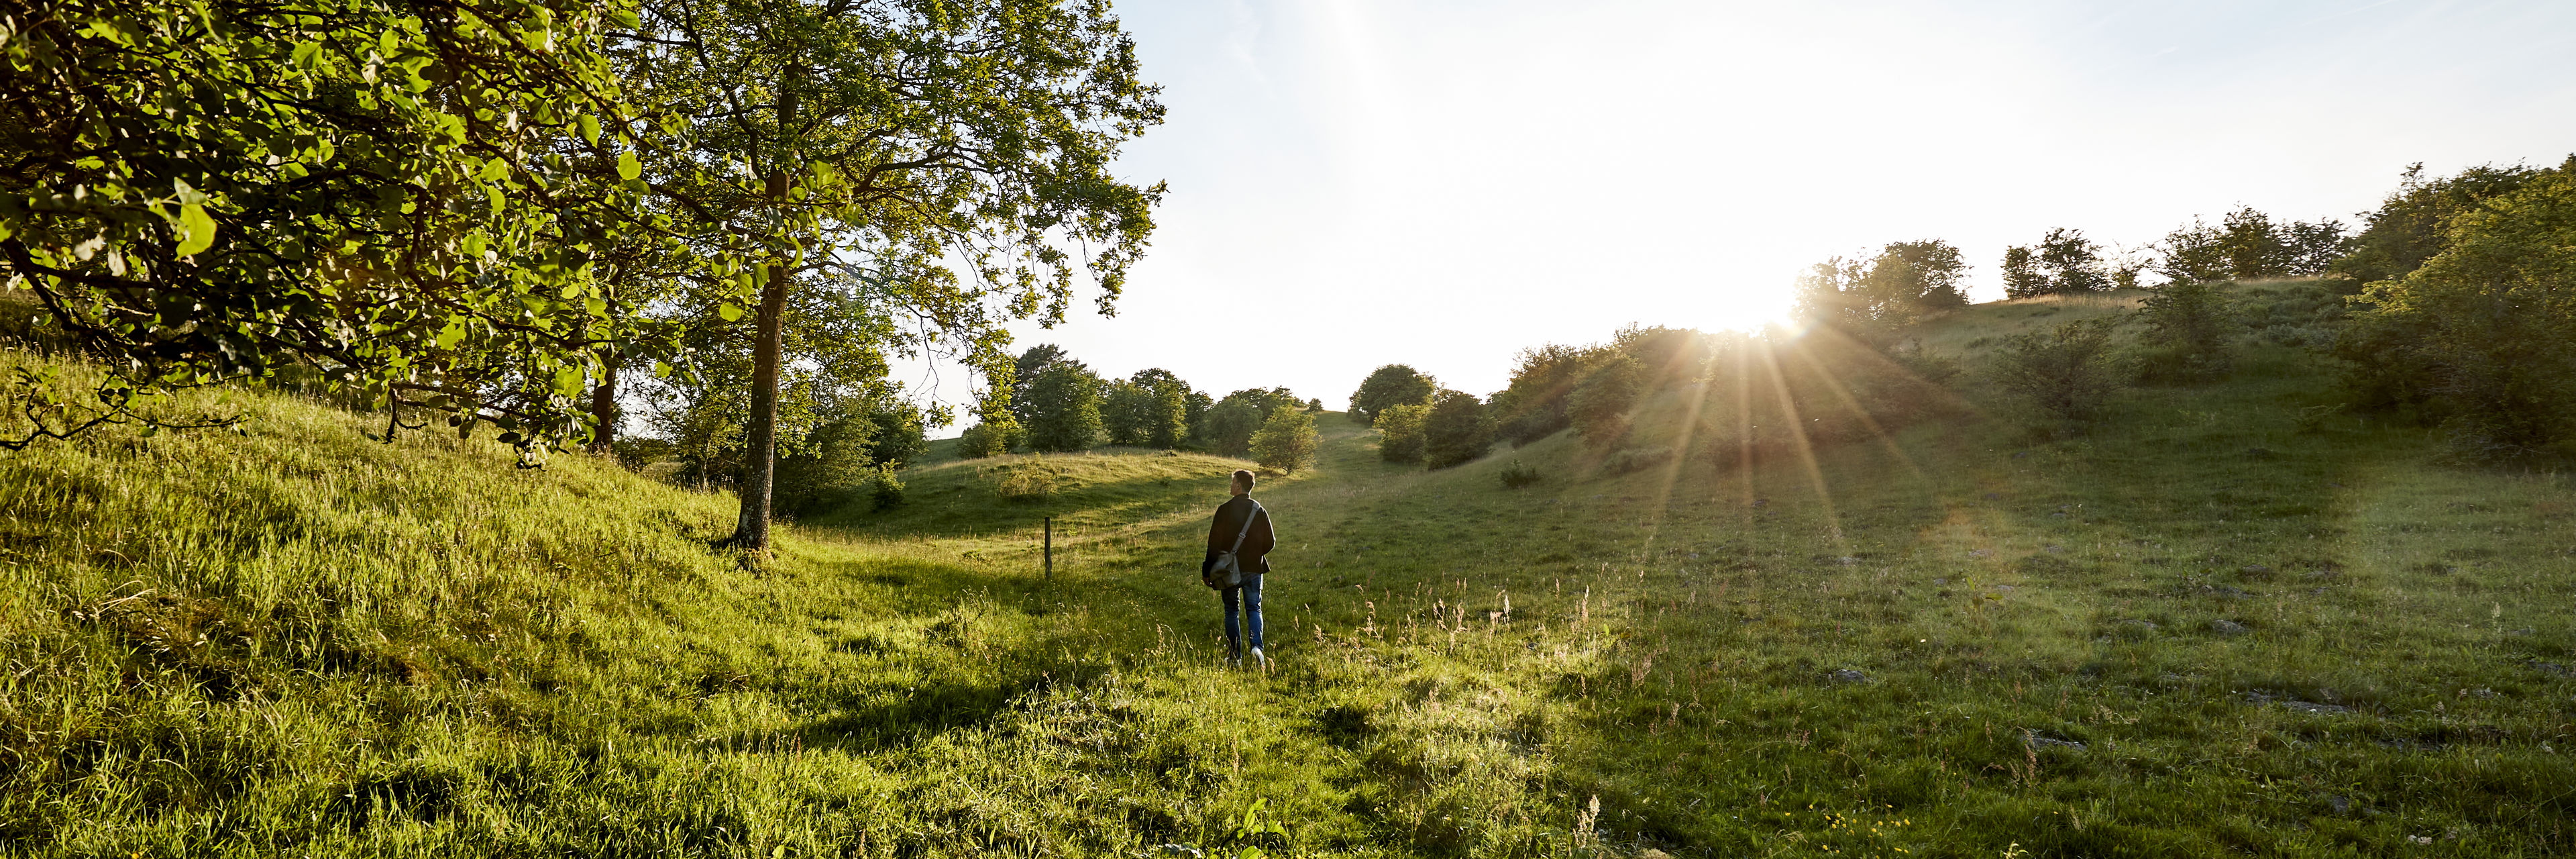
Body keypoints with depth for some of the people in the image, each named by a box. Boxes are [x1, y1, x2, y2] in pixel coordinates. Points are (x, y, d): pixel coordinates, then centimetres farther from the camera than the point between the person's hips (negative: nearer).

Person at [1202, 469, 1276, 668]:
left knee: (1231, 611, 10)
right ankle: (1257, 647, -13)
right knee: (1254, 609, 10)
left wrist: (1210, 569, -3)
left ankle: (1235, 657, 10)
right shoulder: (1260, 510, 0)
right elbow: (1269, 542, 3)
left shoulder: (1225, 509, -9)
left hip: (1229, 569, -2)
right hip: (1254, 568, 2)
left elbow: (1214, 541, -10)